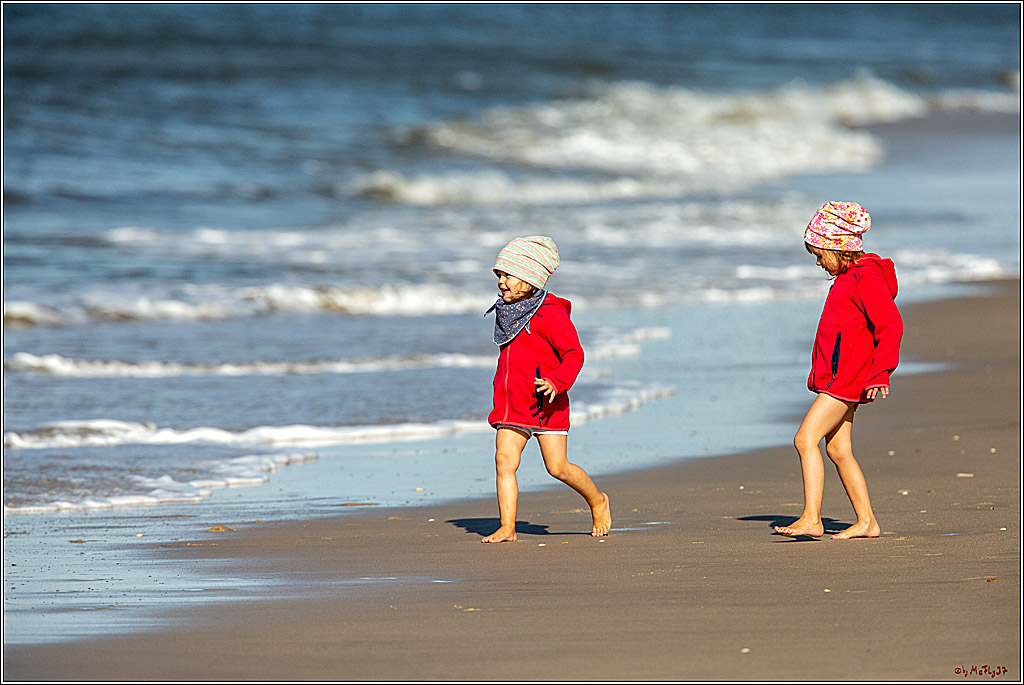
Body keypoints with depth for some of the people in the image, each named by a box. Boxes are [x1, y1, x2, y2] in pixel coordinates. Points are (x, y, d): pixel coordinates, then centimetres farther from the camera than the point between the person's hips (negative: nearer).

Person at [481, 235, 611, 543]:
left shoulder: (550, 313, -11)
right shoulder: (507, 312, 14)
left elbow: (574, 354, -15)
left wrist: (557, 381, -30)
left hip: (545, 404, -7)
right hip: (511, 404, 7)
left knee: (557, 467, -2)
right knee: (504, 459, -9)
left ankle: (597, 501, 24)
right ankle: (507, 527, -10)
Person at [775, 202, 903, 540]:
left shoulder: (867, 279, -14)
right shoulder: (847, 278, 18)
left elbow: (891, 326, -20)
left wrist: (879, 374, -23)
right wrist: (819, 373, 30)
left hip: (847, 377, -10)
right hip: (833, 377, 10)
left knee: (805, 439, -15)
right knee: (838, 448, 10)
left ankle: (811, 519, -18)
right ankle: (866, 521, 14)